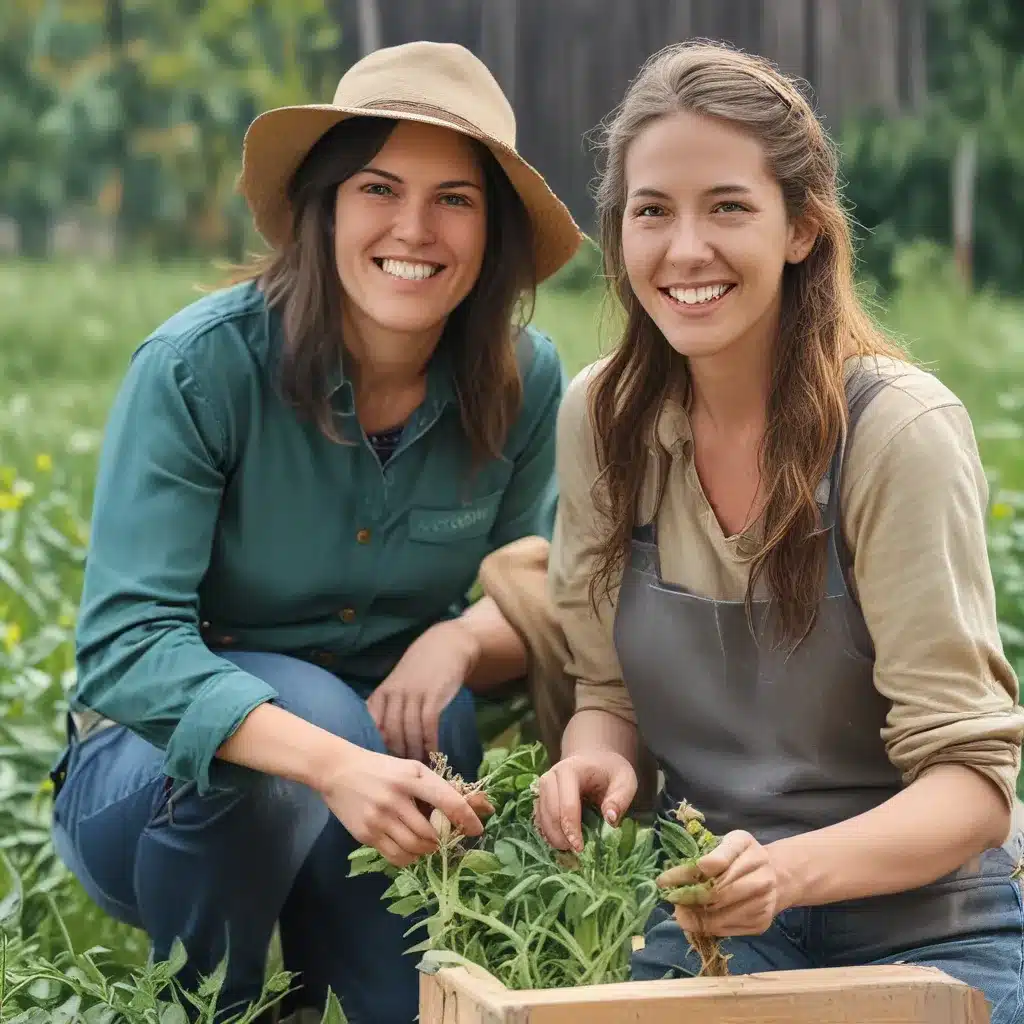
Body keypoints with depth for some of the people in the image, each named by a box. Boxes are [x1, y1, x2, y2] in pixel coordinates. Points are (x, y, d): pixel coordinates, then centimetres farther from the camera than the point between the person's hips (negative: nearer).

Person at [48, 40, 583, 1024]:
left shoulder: (524, 381, -7)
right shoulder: (198, 366, -20)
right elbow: (125, 644, -27)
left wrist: (465, 638, -25)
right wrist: (331, 763, -43)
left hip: (390, 743, 3)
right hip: (160, 774, -2)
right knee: (308, 703, -35)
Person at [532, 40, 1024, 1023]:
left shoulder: (901, 430, -16)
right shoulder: (600, 419, -2)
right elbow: (607, 688, 8)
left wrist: (789, 870, -35)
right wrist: (595, 761, -16)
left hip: (923, 923, -3)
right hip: (703, 920, 3)